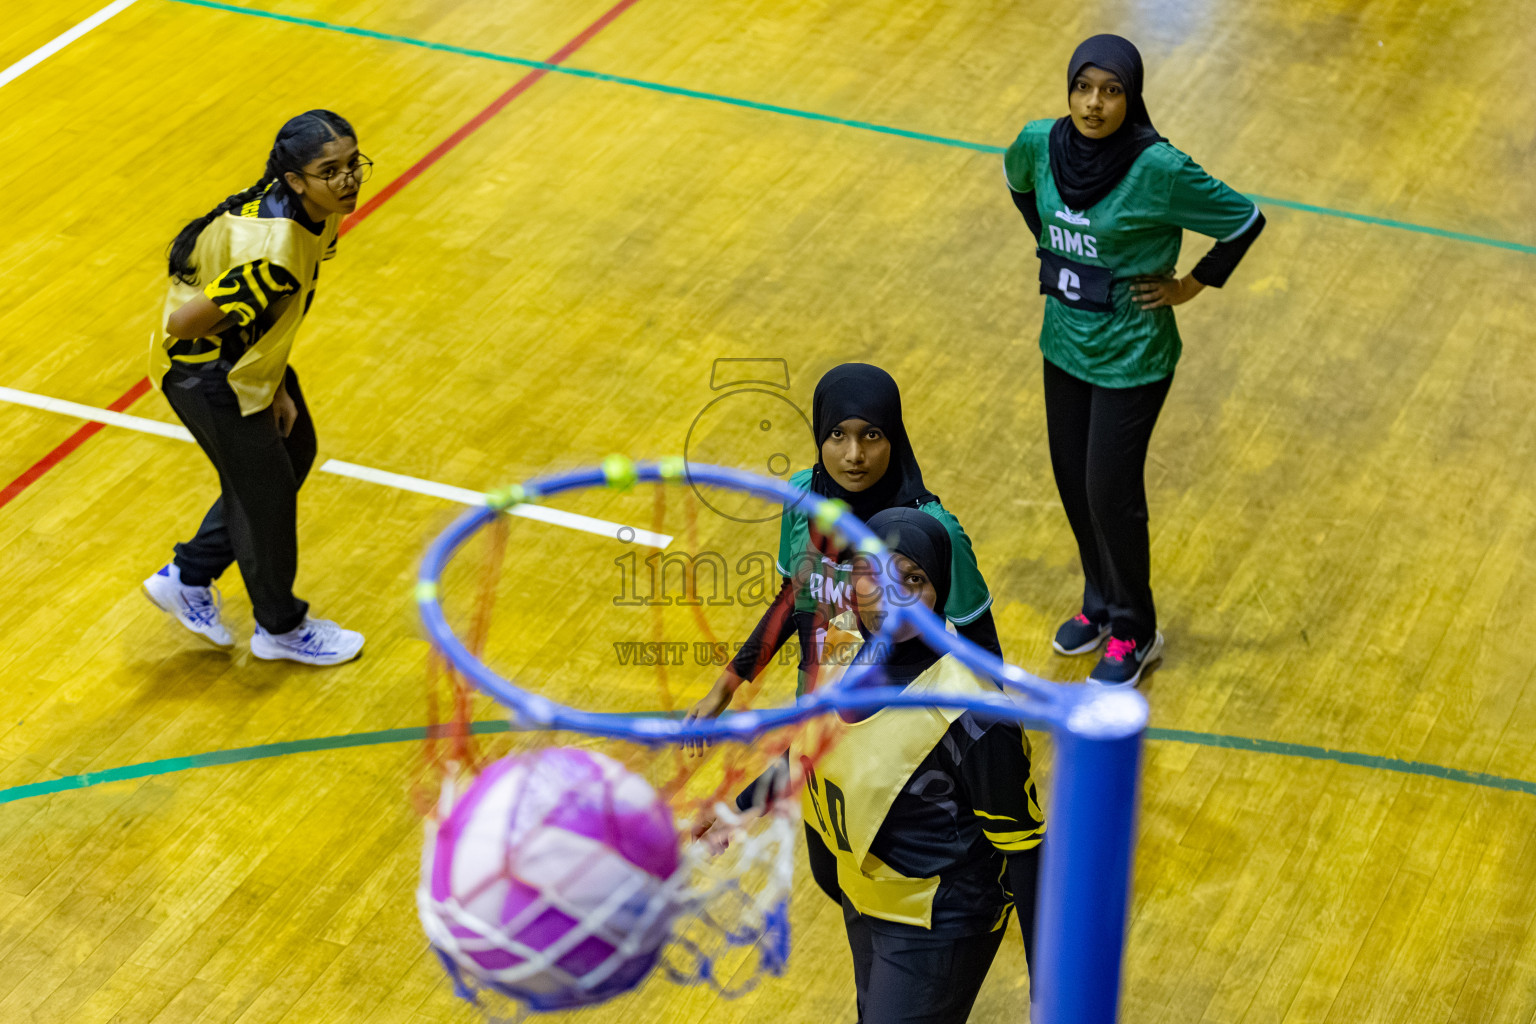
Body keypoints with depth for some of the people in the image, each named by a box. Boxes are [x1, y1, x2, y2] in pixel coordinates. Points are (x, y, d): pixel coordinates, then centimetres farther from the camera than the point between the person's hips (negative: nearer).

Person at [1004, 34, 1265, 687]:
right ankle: (1101, 604, 40)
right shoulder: (1040, 144, -9)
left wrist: (1192, 286, -8)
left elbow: (1245, 220, -14)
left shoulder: (1157, 168, -25)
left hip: (1131, 357, -5)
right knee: (1072, 480, 17)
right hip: (1064, 342, 6)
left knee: (1111, 492, 2)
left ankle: (1134, 633, 23)